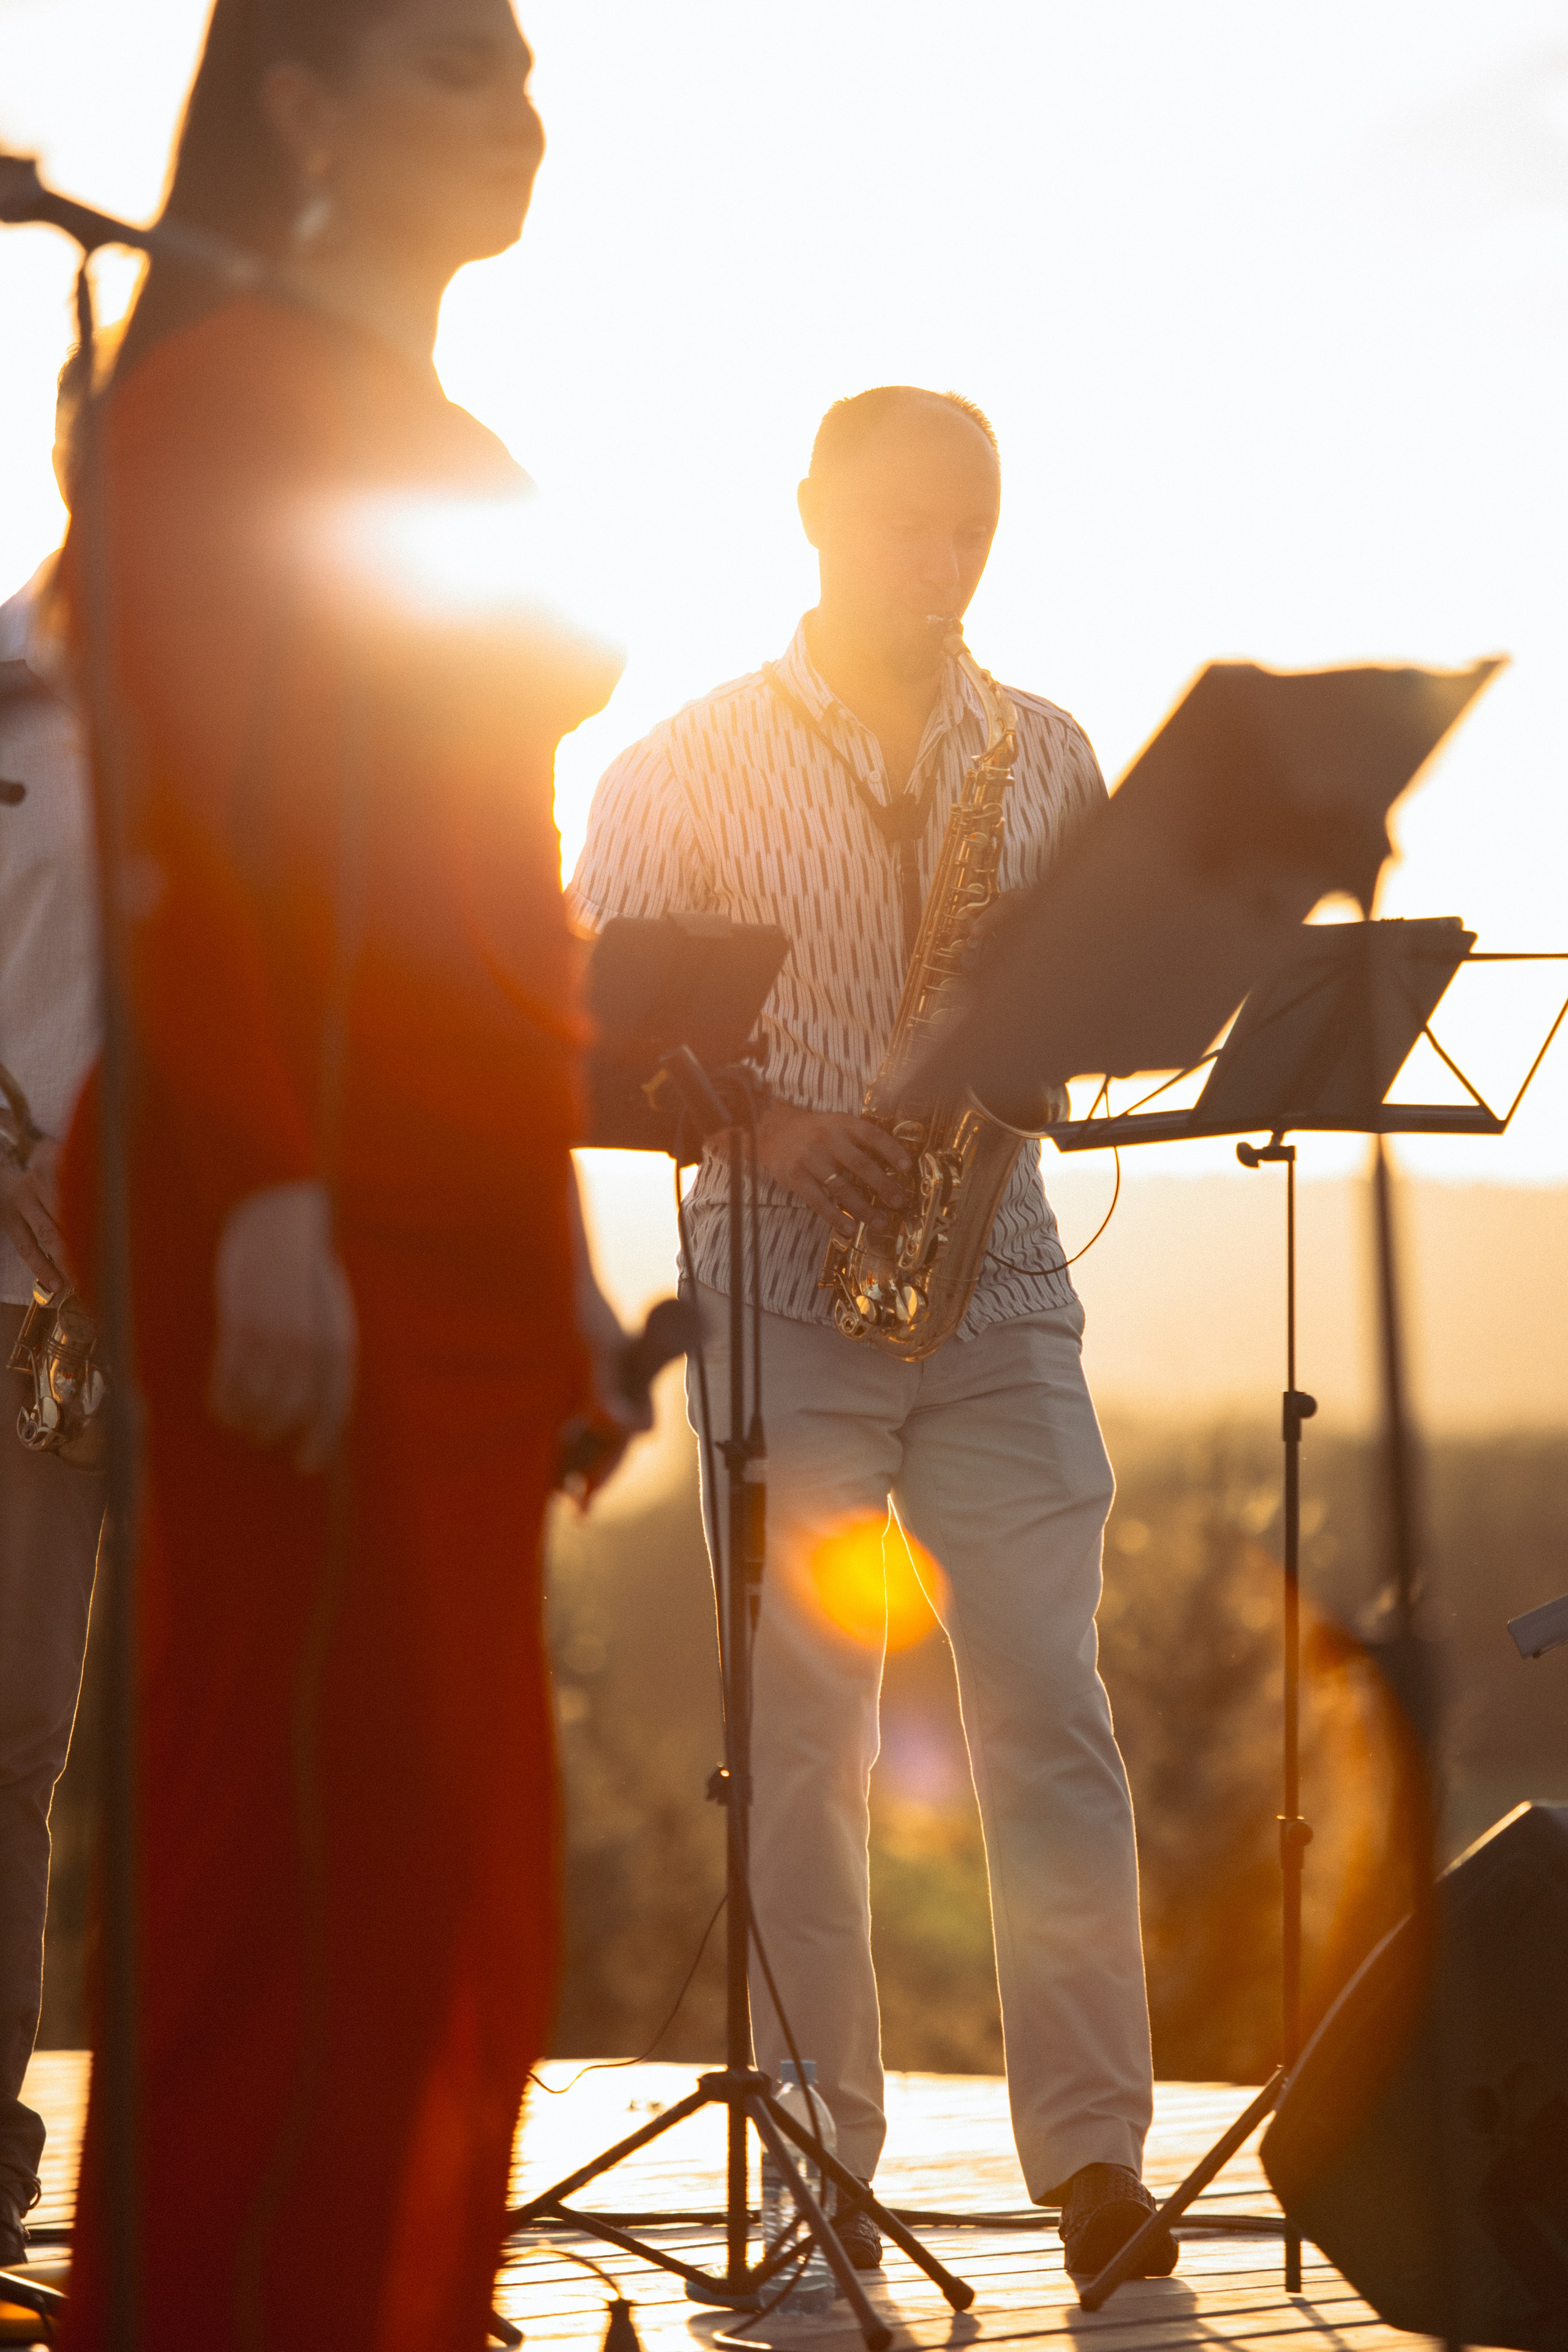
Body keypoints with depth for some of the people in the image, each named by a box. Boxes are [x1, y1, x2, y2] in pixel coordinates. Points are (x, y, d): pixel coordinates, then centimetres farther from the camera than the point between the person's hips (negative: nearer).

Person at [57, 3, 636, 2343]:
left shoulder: (459, 459, 23)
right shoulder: (224, 383, -2)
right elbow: (188, 808, -14)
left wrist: (559, 1250, 20)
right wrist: (267, 1196, -23)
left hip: (462, 1213, 9)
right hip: (302, 1213, -9)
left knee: (456, 1879, 6)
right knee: (322, 1862, -12)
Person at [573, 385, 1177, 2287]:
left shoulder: (1047, 759, 13)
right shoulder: (691, 765, 4)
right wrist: (760, 1120, -15)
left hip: (998, 1290, 2)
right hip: (781, 1290, -2)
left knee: (1049, 1713, -7)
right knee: (804, 1737, -2)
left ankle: (1095, 2158, -6)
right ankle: (820, 2172, 4)